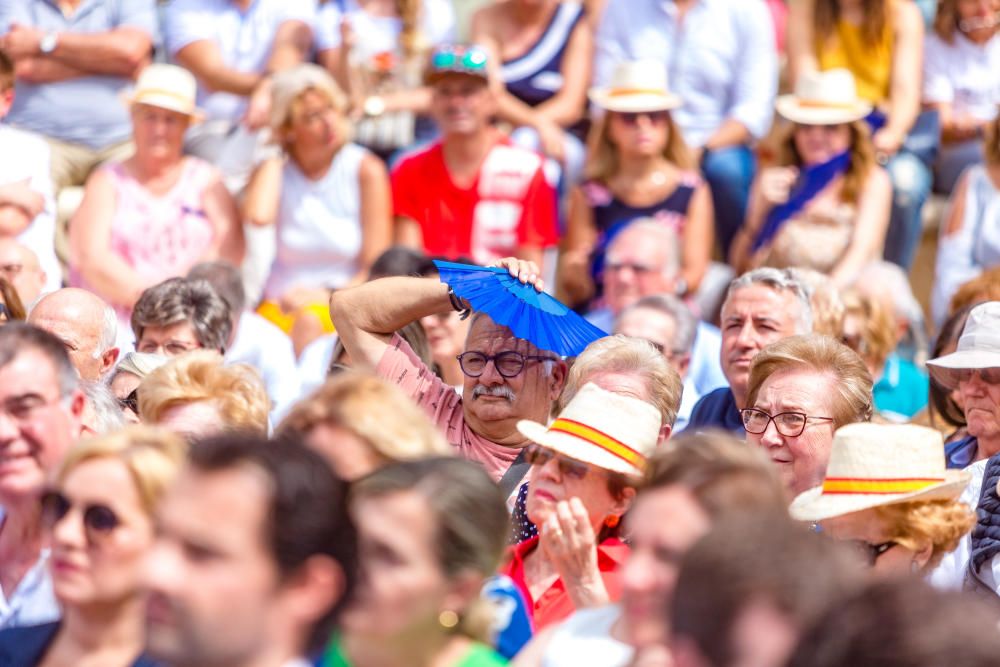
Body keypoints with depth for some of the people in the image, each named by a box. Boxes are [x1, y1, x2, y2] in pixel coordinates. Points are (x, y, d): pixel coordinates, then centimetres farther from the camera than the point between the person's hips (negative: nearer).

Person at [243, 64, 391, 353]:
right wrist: (273, 155, -5)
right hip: (280, 306, 2)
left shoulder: (365, 169, -1)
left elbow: (377, 268, -2)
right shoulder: (274, 169, 7)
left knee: (309, 321, -36)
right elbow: (258, 215, -19)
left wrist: (329, 295, -19)